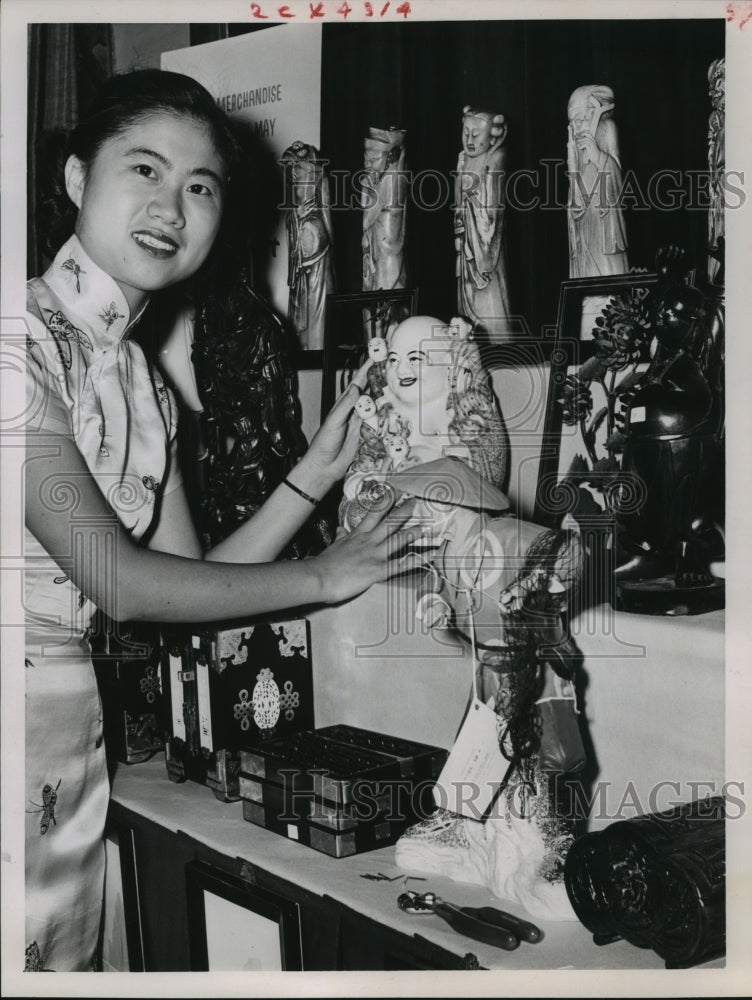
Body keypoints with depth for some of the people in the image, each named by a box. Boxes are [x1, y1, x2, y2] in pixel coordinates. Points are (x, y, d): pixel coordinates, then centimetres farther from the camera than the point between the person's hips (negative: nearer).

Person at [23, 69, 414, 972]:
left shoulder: (145, 386, 10)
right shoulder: (31, 337, -15)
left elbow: (189, 582, 9)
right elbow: (121, 584, -18)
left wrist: (319, 471, 2)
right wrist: (323, 577, -8)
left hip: (71, 729, 7)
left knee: (62, 960, 14)